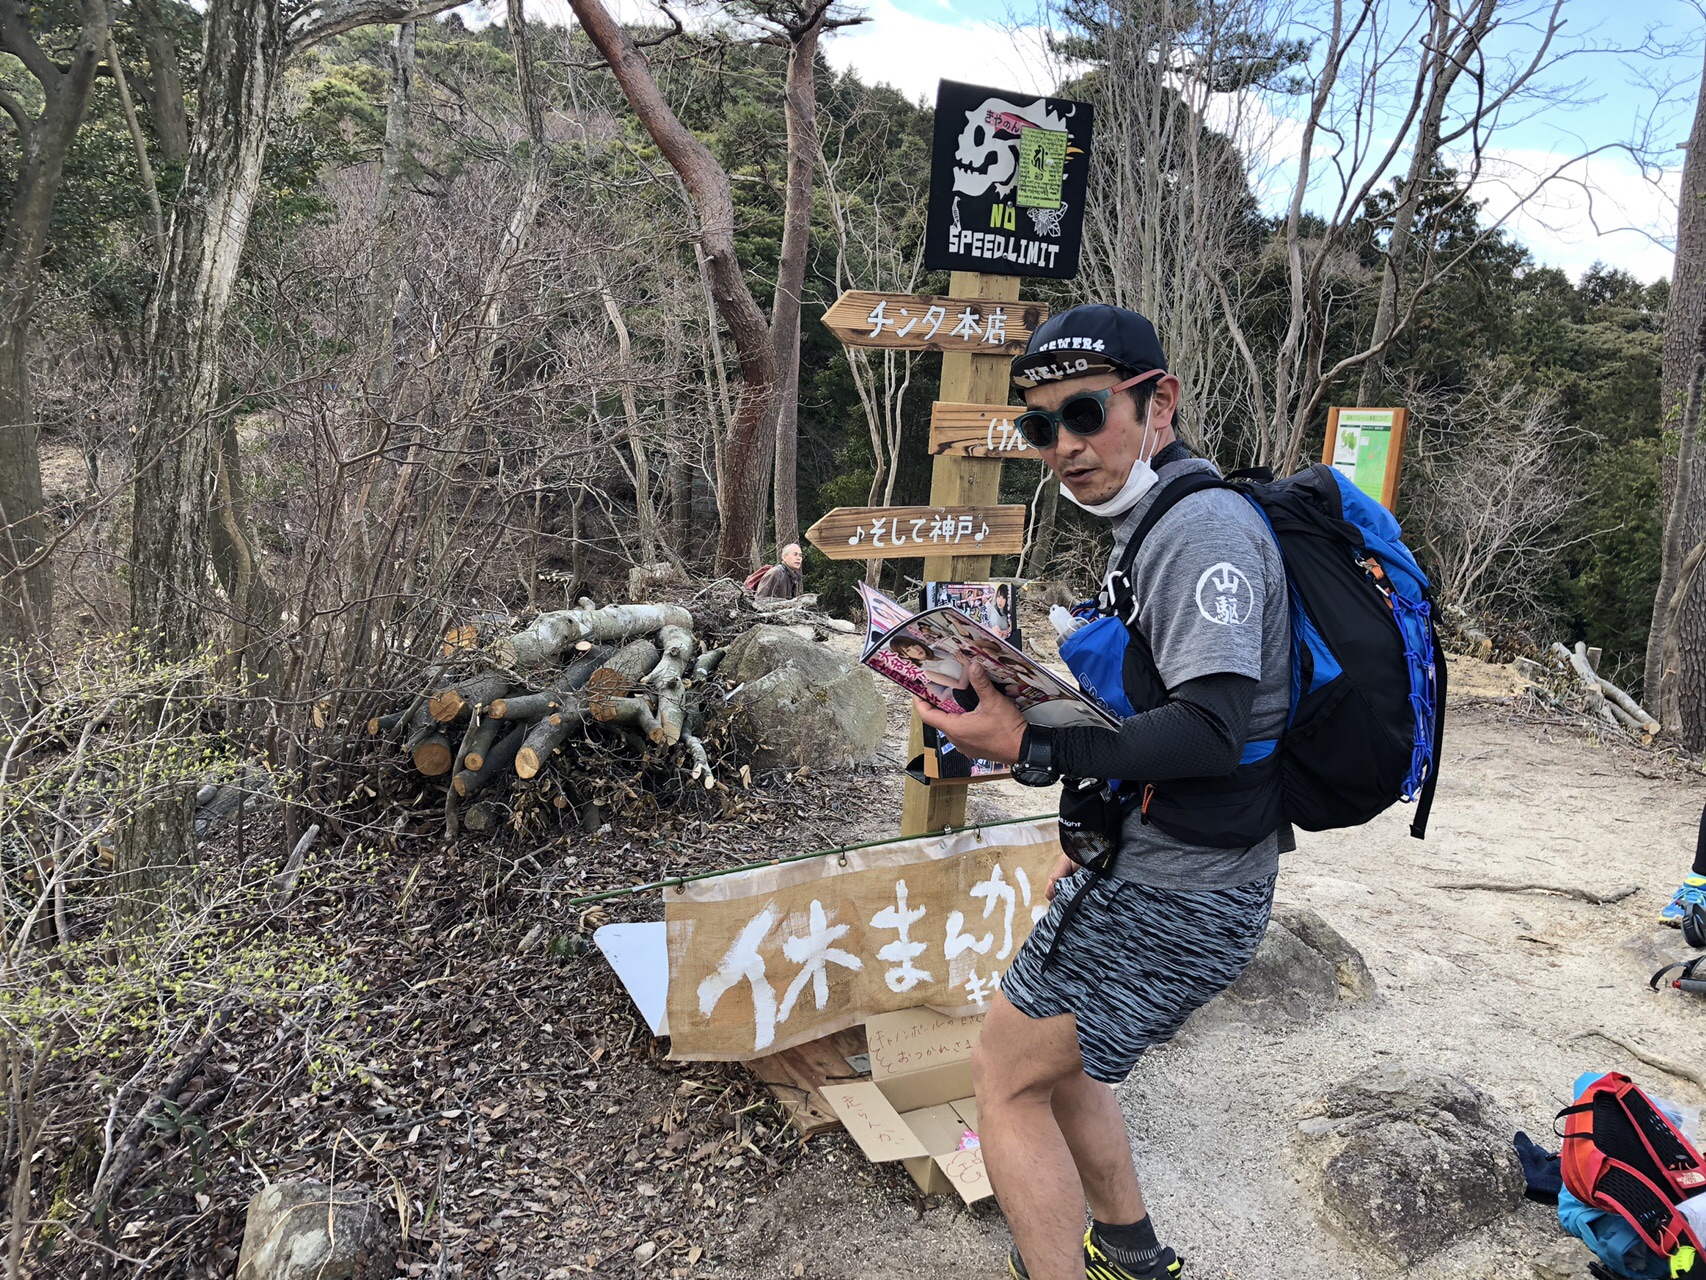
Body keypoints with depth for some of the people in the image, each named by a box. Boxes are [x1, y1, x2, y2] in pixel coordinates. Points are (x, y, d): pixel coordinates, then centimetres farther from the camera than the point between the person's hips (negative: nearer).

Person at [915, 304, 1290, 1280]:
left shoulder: (1206, 525, -19)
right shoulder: (1154, 527, 14)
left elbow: (1210, 730, -29)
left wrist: (1031, 747, -27)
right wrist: (1098, 836, 18)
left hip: (1173, 897, -10)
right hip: (1160, 868, 10)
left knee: (1006, 1080, 1)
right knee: (1058, 1061, 24)